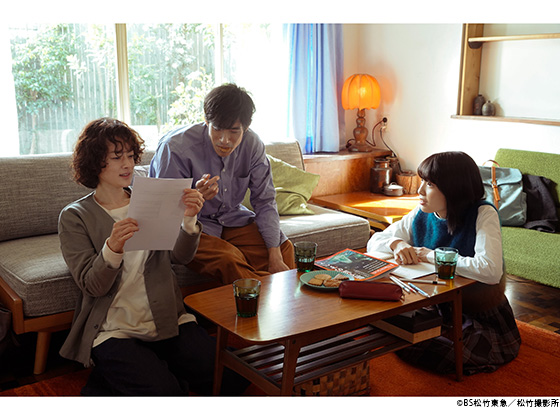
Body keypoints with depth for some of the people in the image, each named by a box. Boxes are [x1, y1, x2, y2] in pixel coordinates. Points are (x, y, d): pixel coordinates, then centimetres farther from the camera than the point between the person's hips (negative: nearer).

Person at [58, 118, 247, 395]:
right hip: (113, 330, -4)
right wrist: (112, 248, -27)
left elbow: (181, 256, 1)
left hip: (167, 320, 4)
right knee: (165, 392, -26)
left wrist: (189, 219, -18)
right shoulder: (74, 216, 2)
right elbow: (93, 286, -8)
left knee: (230, 378, -15)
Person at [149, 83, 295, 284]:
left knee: (284, 248, -12)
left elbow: (265, 201, -3)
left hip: (232, 220, 5)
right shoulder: (175, 147, -22)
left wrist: (275, 254, -14)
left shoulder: (252, 145, -7)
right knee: (228, 259, -31)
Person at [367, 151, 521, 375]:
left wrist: (431, 256, -26)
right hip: (437, 310, 5)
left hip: (482, 318, -5)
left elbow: (490, 270, -36)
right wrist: (396, 244, -19)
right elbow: (374, 242, 5)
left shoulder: (483, 215, -19)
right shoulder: (421, 216, -2)